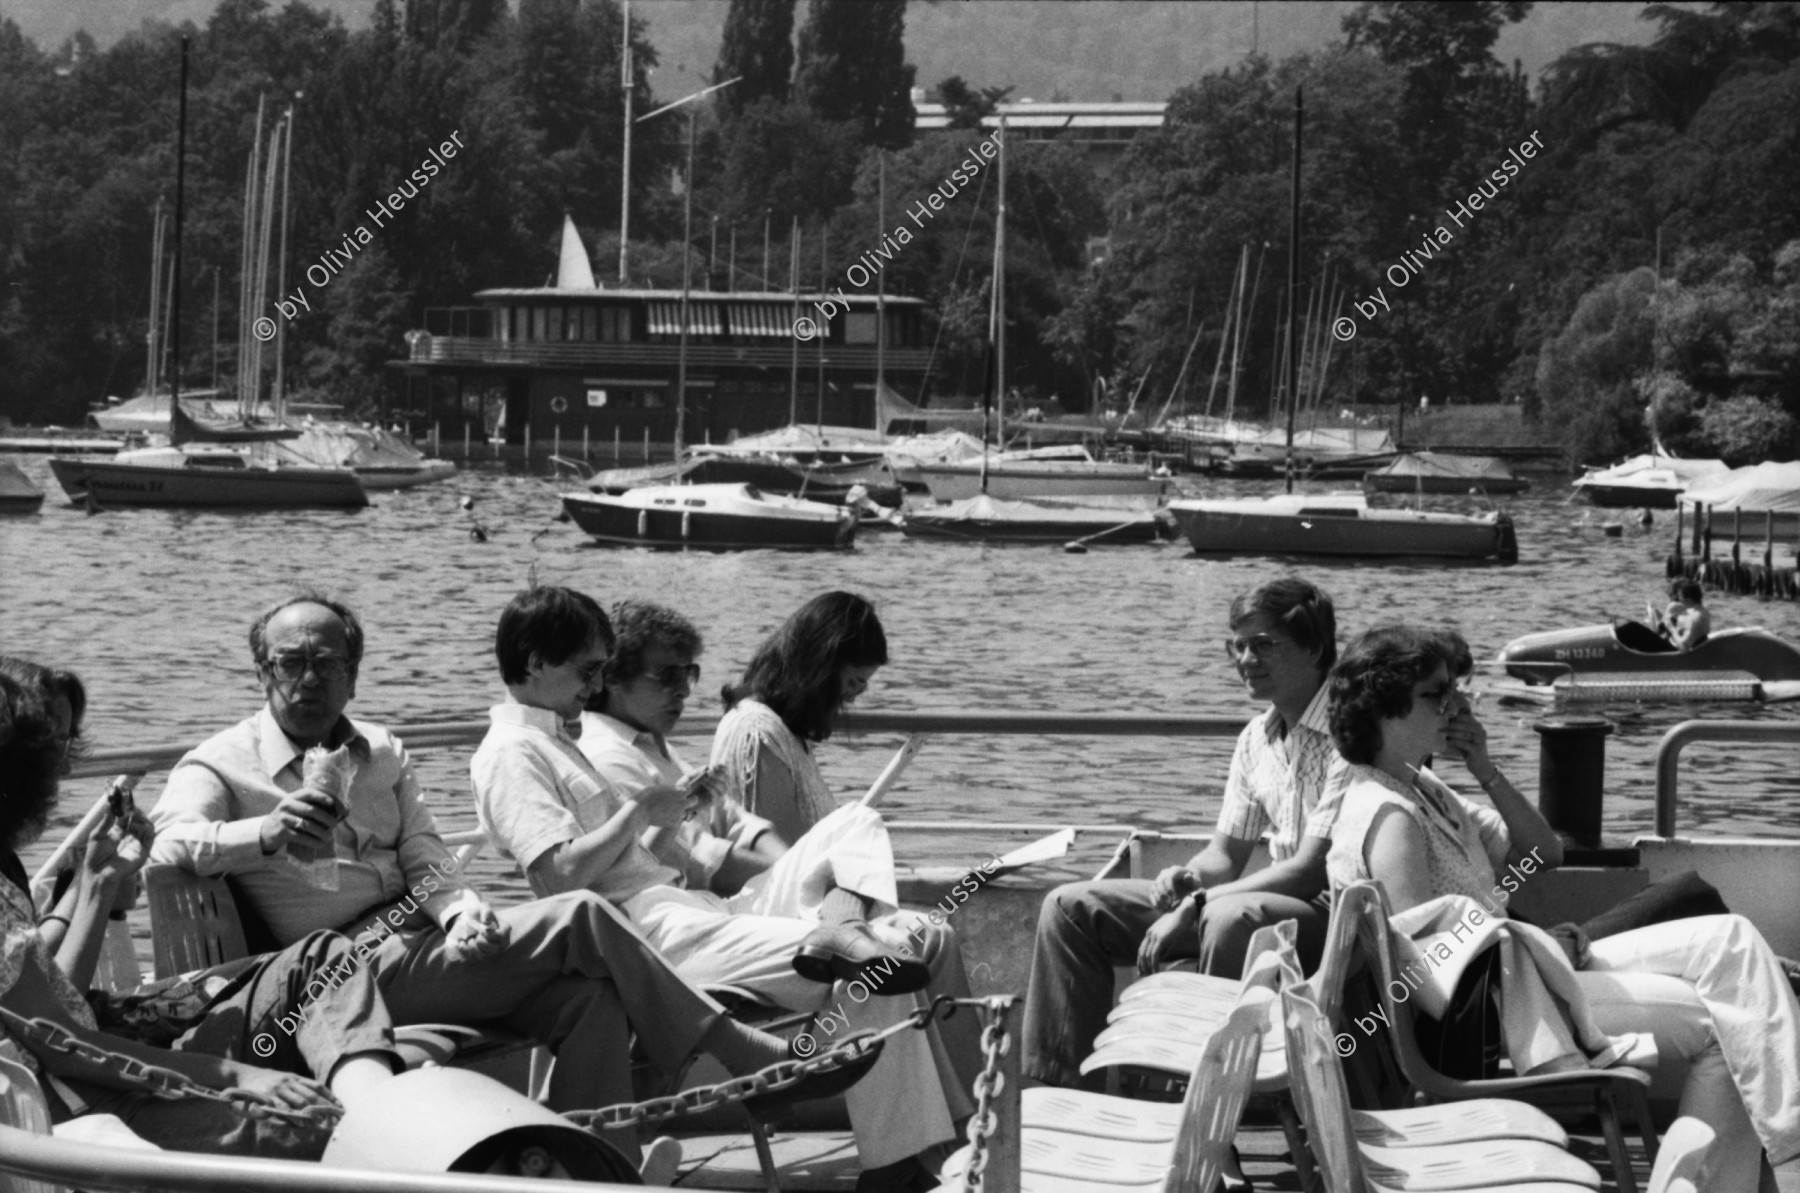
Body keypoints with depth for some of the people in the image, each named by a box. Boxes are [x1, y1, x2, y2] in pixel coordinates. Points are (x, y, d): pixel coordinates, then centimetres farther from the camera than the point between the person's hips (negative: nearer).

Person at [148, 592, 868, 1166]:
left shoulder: (381, 755, 19)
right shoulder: (222, 766, 0)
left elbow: (425, 861, 11)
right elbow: (170, 844, -19)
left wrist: (459, 910, -13)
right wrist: (265, 834, -39)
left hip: (423, 938, 6)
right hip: (355, 965, -6)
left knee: (587, 997, -22)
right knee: (582, 919, -18)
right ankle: (754, 1065, -11)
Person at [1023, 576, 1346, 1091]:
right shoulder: (1256, 740, 13)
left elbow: (1313, 868, -21)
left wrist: (1192, 908, -20)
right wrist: (1186, 879, -8)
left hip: (1336, 910, -9)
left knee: (1231, 918, -42)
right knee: (1072, 908, 3)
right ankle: (1062, 1089, 2)